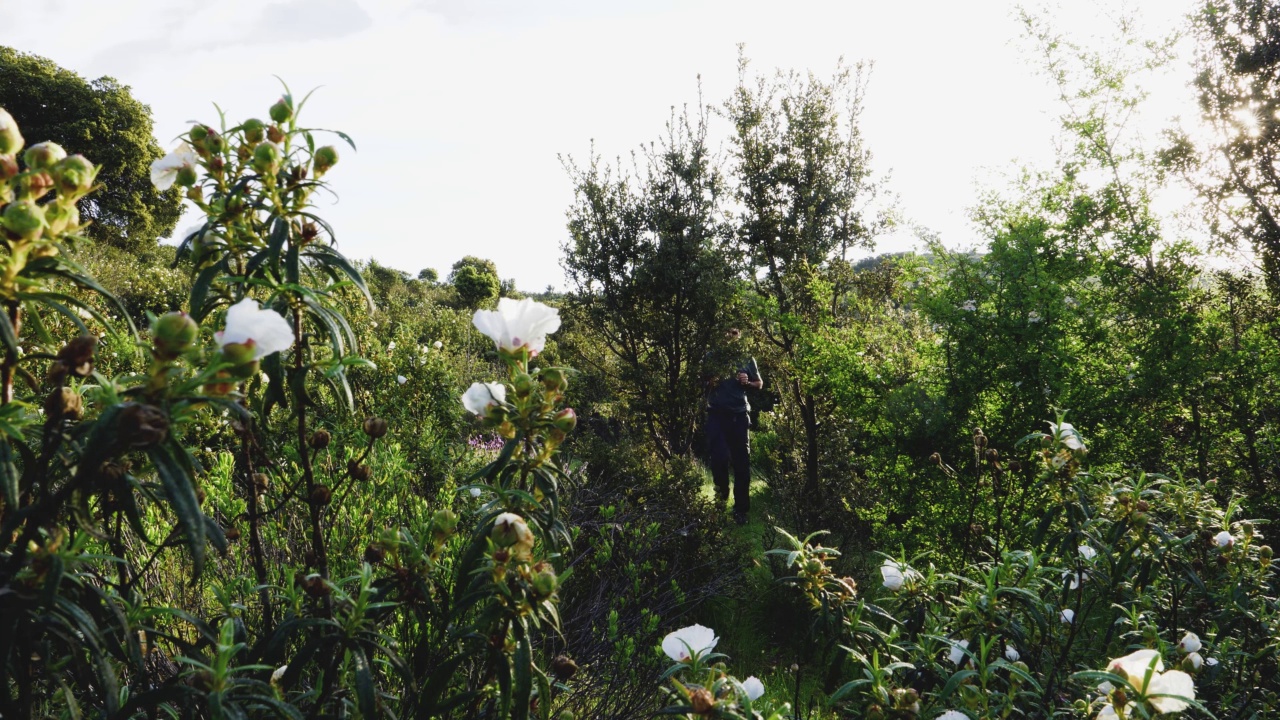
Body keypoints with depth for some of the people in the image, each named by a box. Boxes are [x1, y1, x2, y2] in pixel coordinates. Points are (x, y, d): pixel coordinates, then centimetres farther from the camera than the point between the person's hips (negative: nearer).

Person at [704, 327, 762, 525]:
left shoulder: (747, 359, 7)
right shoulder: (711, 357, 3)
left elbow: (760, 383, 17)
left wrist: (747, 382, -5)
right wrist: (710, 383, -11)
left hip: (739, 415, 2)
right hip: (717, 414, -1)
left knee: (741, 462, 3)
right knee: (719, 457, -13)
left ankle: (741, 509, 13)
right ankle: (722, 490, 19)